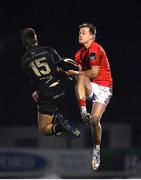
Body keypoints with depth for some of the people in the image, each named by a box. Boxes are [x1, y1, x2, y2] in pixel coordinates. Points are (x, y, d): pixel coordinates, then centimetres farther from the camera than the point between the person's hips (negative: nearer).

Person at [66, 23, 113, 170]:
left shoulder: (95, 50, -14)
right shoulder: (79, 53, 12)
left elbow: (94, 73, -18)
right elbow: (81, 74, 13)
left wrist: (75, 73, -13)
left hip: (103, 88, -5)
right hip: (90, 88, 6)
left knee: (95, 120, -13)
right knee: (81, 78, -29)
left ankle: (96, 151, 10)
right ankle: (83, 112, -36)